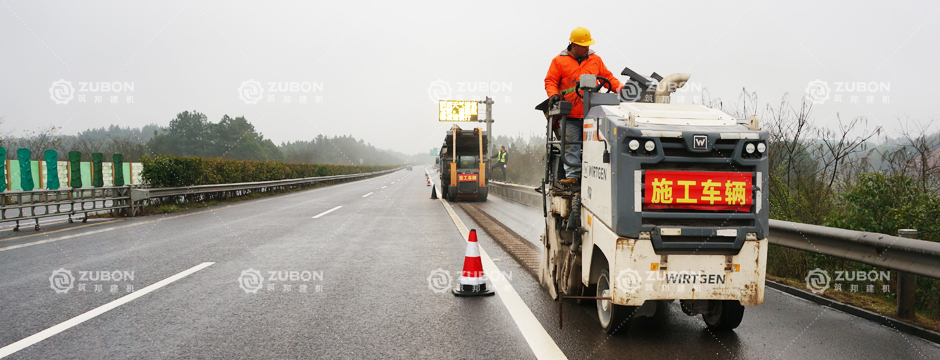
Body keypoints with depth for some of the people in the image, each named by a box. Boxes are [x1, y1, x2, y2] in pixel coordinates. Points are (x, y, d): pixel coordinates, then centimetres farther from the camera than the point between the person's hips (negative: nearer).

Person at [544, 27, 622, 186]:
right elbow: (550, 81, 7)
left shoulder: (595, 59, 17)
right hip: (570, 115, -2)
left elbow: (607, 77, 21)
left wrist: (620, 88, 7)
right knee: (571, 146, -4)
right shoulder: (560, 61, 8)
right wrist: (553, 94, -12)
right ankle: (572, 175, -3)